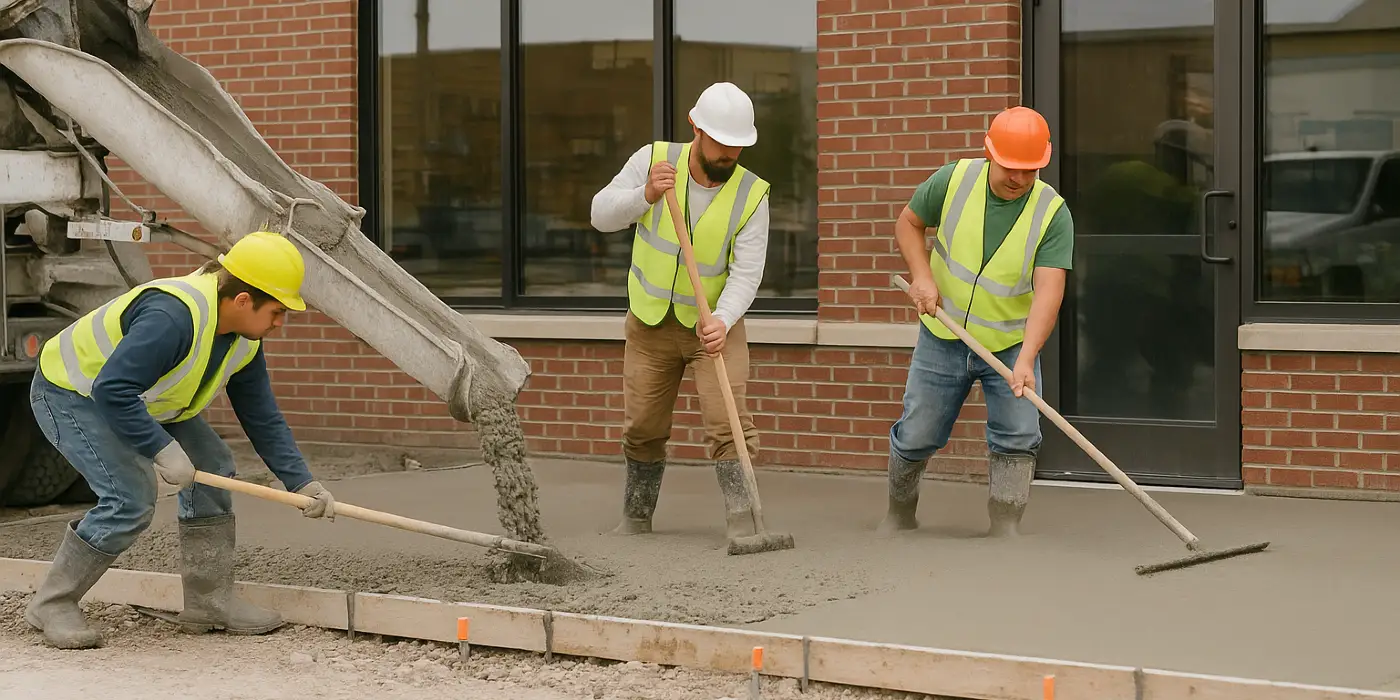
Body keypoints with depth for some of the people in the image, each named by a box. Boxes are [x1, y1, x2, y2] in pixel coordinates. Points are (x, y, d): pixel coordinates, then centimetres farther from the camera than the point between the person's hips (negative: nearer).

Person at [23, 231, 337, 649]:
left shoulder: (244, 342, -6)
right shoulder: (174, 316, -37)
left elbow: (262, 419, 2)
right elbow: (112, 389, -40)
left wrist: (301, 483, -5)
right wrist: (163, 449, -38)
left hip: (135, 399, 9)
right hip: (71, 393, -9)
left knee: (212, 465, 0)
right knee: (131, 498, -22)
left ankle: (209, 601, 7)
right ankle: (52, 604, -6)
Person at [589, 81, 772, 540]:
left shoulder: (751, 195, -14)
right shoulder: (654, 160, -11)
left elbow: (746, 273, -20)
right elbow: (602, 215, -12)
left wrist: (722, 321, -37)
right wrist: (646, 195, -31)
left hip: (715, 325, -2)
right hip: (651, 322, 2)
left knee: (729, 424, -16)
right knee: (642, 429, 12)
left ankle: (741, 522, -12)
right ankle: (636, 519, 29)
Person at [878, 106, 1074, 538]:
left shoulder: (1053, 213, -18)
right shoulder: (953, 180, -13)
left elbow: (1048, 290, -26)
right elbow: (908, 223, 4)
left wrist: (1026, 359, -38)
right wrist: (921, 275, -14)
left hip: (1011, 343, -1)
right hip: (944, 337, 1)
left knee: (1018, 438, -9)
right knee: (916, 436, 8)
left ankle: (1005, 529, 1)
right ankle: (899, 515, 32)